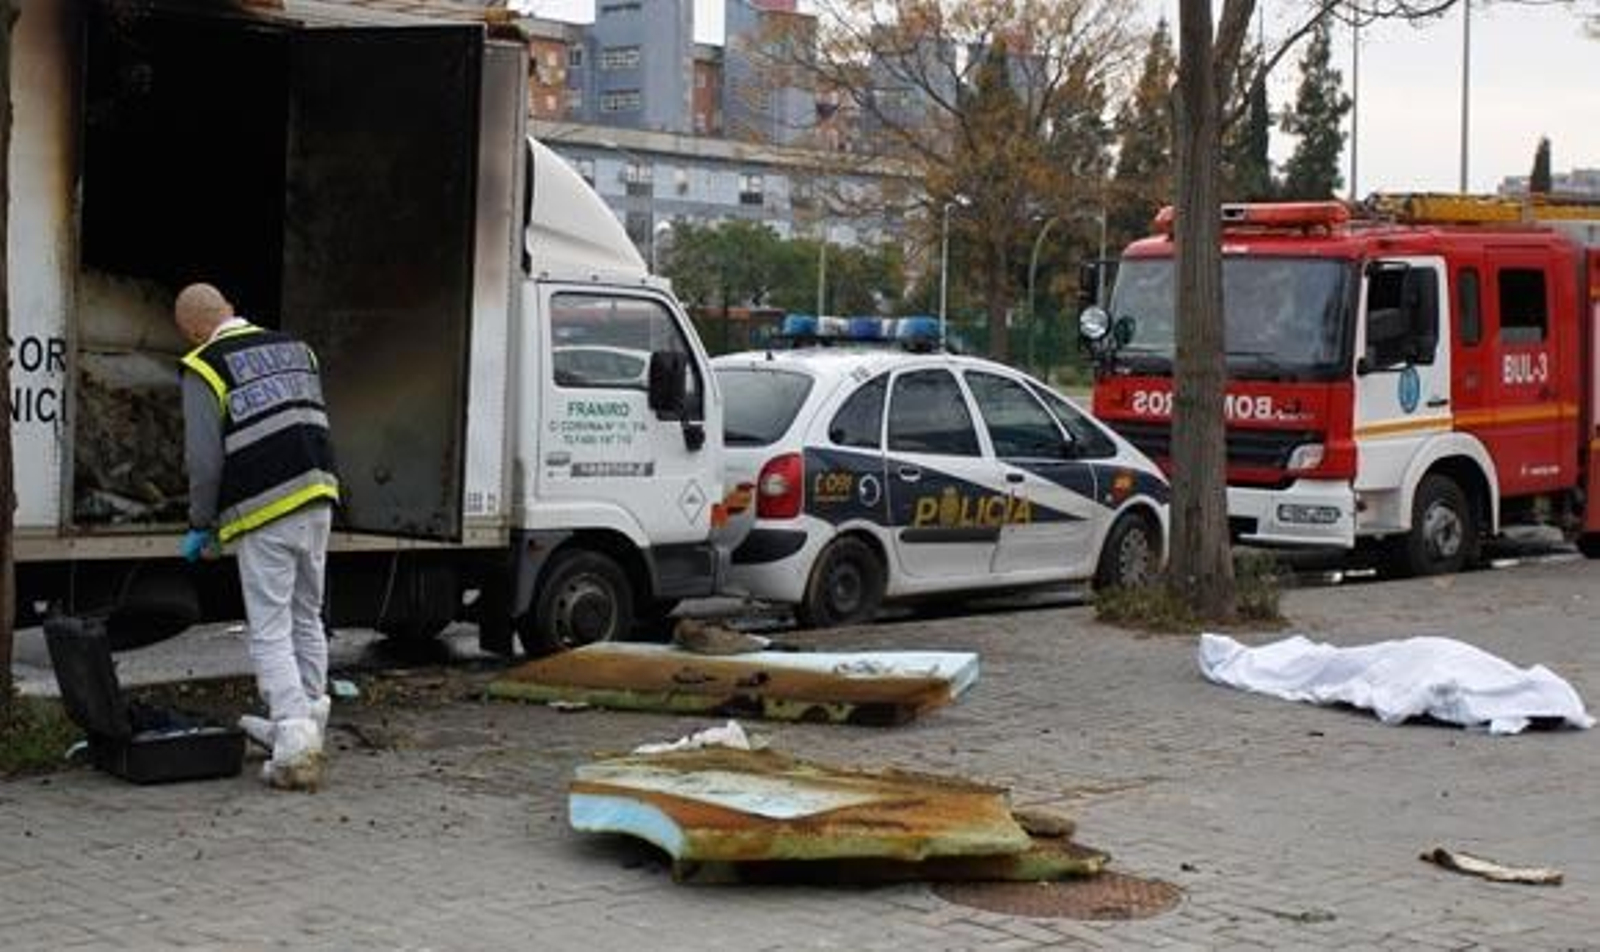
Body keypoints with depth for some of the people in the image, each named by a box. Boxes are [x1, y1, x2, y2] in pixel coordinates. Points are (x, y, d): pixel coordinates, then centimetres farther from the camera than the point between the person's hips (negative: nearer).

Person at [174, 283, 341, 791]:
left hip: (264, 511, -6)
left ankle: (297, 749, -12)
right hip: (318, 497, 6)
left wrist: (202, 525, 2)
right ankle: (306, 725, 29)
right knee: (307, 620, 19)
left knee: (271, 632, -3)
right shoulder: (294, 347, 14)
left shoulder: (204, 369, -6)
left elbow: (205, 459, -10)